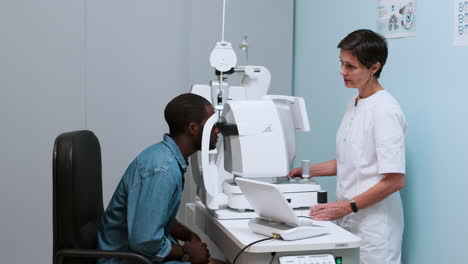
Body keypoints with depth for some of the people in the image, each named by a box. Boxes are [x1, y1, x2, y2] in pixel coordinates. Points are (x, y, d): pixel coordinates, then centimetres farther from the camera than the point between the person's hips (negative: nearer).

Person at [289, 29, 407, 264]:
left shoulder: (385, 110, -17)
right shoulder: (354, 104, 10)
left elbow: (395, 180, -18)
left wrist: (348, 207, -19)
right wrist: (310, 171, 10)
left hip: (373, 226, -7)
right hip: (347, 221, 8)